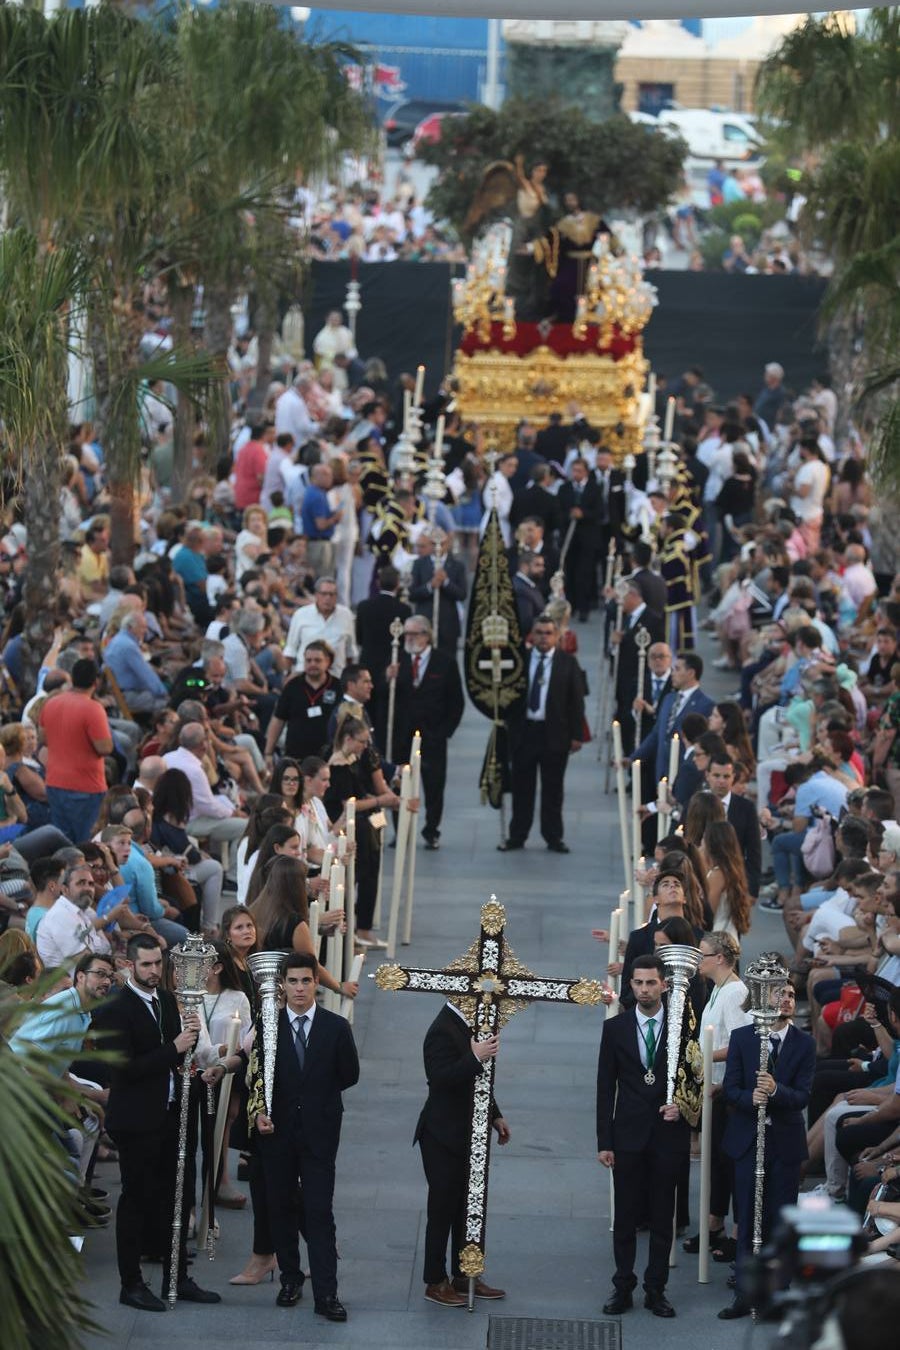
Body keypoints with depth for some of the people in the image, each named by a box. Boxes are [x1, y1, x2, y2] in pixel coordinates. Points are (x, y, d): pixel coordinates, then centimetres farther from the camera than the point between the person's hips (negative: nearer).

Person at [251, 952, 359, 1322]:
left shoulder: (336, 1027, 1)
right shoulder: (266, 1025, 2)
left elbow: (349, 1076, 7)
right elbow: (254, 1076, 3)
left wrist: (318, 1096, 6)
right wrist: (259, 1112, -11)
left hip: (319, 1133, -2)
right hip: (277, 1132, 2)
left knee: (319, 1212, -6)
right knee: (281, 1208, 10)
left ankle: (326, 1294, -8)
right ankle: (290, 1278, 24)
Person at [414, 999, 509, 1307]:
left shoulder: (468, 1027, 9)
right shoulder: (443, 1031, -20)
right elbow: (440, 1079, -29)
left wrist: (494, 1115, 21)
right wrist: (475, 1058, -38)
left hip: (467, 1135, 9)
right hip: (444, 1138, -9)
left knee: (466, 1209, 15)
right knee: (443, 1209, 0)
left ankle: (464, 1276, 24)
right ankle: (436, 1282, 9)